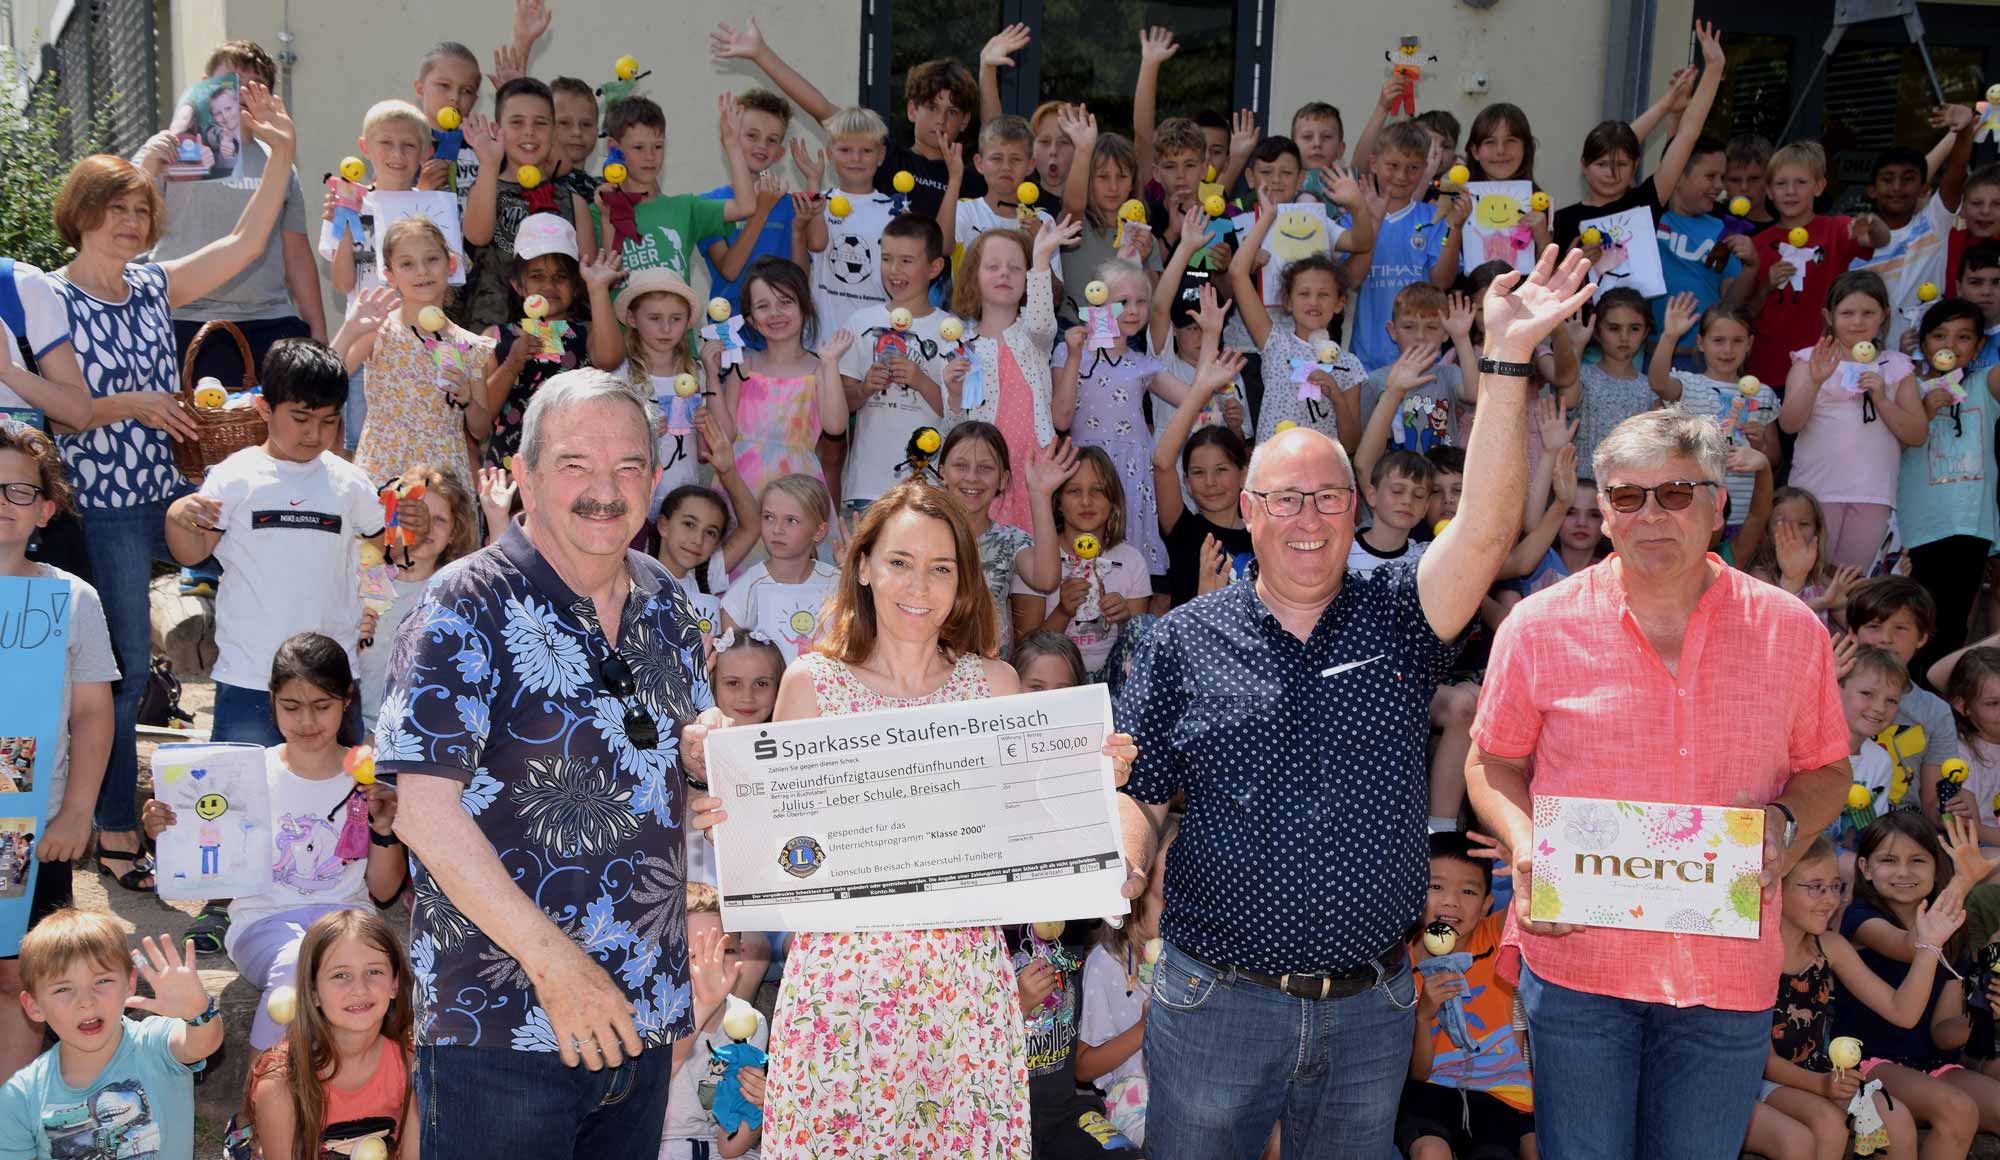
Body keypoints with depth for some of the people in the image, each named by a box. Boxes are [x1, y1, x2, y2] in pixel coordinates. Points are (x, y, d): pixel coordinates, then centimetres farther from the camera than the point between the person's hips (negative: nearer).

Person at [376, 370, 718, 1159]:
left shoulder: (666, 608, 8)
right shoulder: (467, 611, -11)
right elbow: (425, 810, -18)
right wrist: (553, 962, -20)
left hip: (644, 1019, 6)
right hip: (498, 1027, -6)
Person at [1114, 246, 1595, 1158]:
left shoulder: (1398, 620, 1)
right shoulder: (1182, 640, 1)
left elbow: (1485, 530, -16)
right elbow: (1136, 791, 1)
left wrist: (1506, 361, -24)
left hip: (1368, 1011, 1)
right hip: (1215, 1002, -1)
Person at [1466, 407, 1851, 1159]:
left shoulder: (1791, 630, 1)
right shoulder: (1540, 626, -3)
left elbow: (1826, 769, 11)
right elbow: (1492, 763, 5)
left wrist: (1786, 823, -10)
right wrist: (1523, 845, -13)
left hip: (1729, 974, 2)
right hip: (1577, 955, -1)